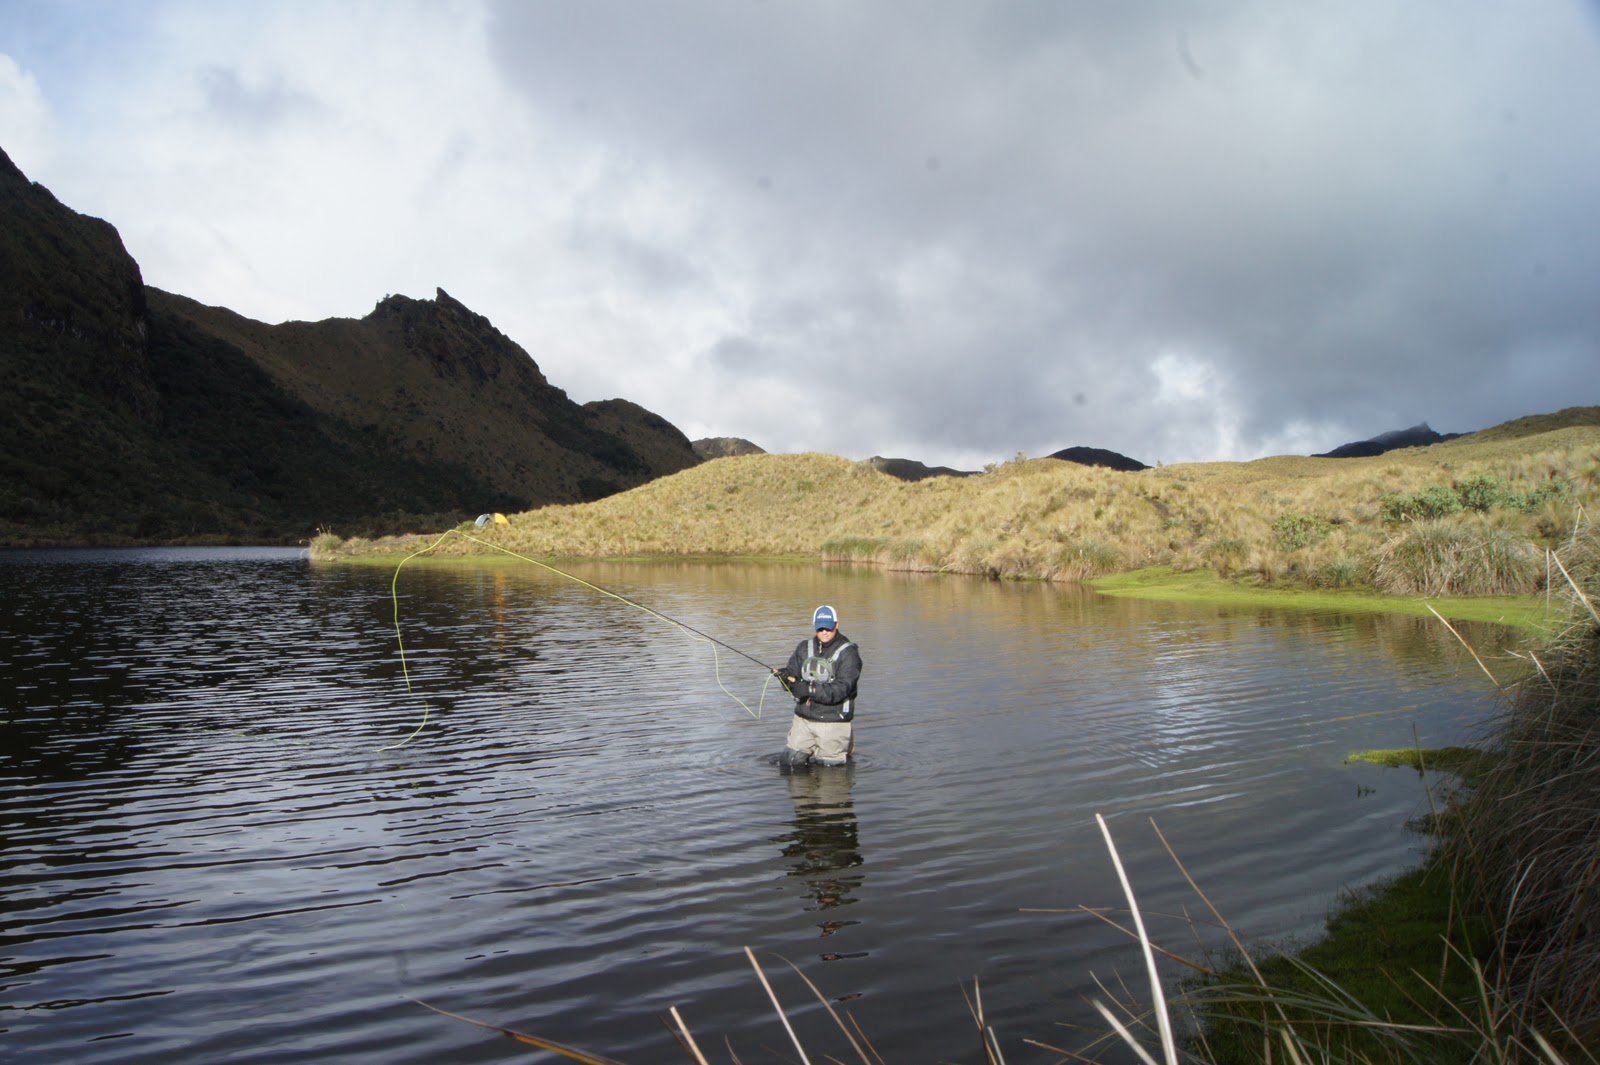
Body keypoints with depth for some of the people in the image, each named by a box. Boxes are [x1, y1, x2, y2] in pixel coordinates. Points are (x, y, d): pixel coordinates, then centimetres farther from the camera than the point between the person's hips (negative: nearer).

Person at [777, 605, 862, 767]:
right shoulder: (805, 648, 7)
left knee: (829, 766, 4)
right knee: (791, 762, 5)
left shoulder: (848, 653, -10)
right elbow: (792, 672, 3)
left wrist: (811, 689, -31)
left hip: (833, 721, -4)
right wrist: (787, 677, -22)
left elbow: (841, 689, -20)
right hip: (803, 718, 5)